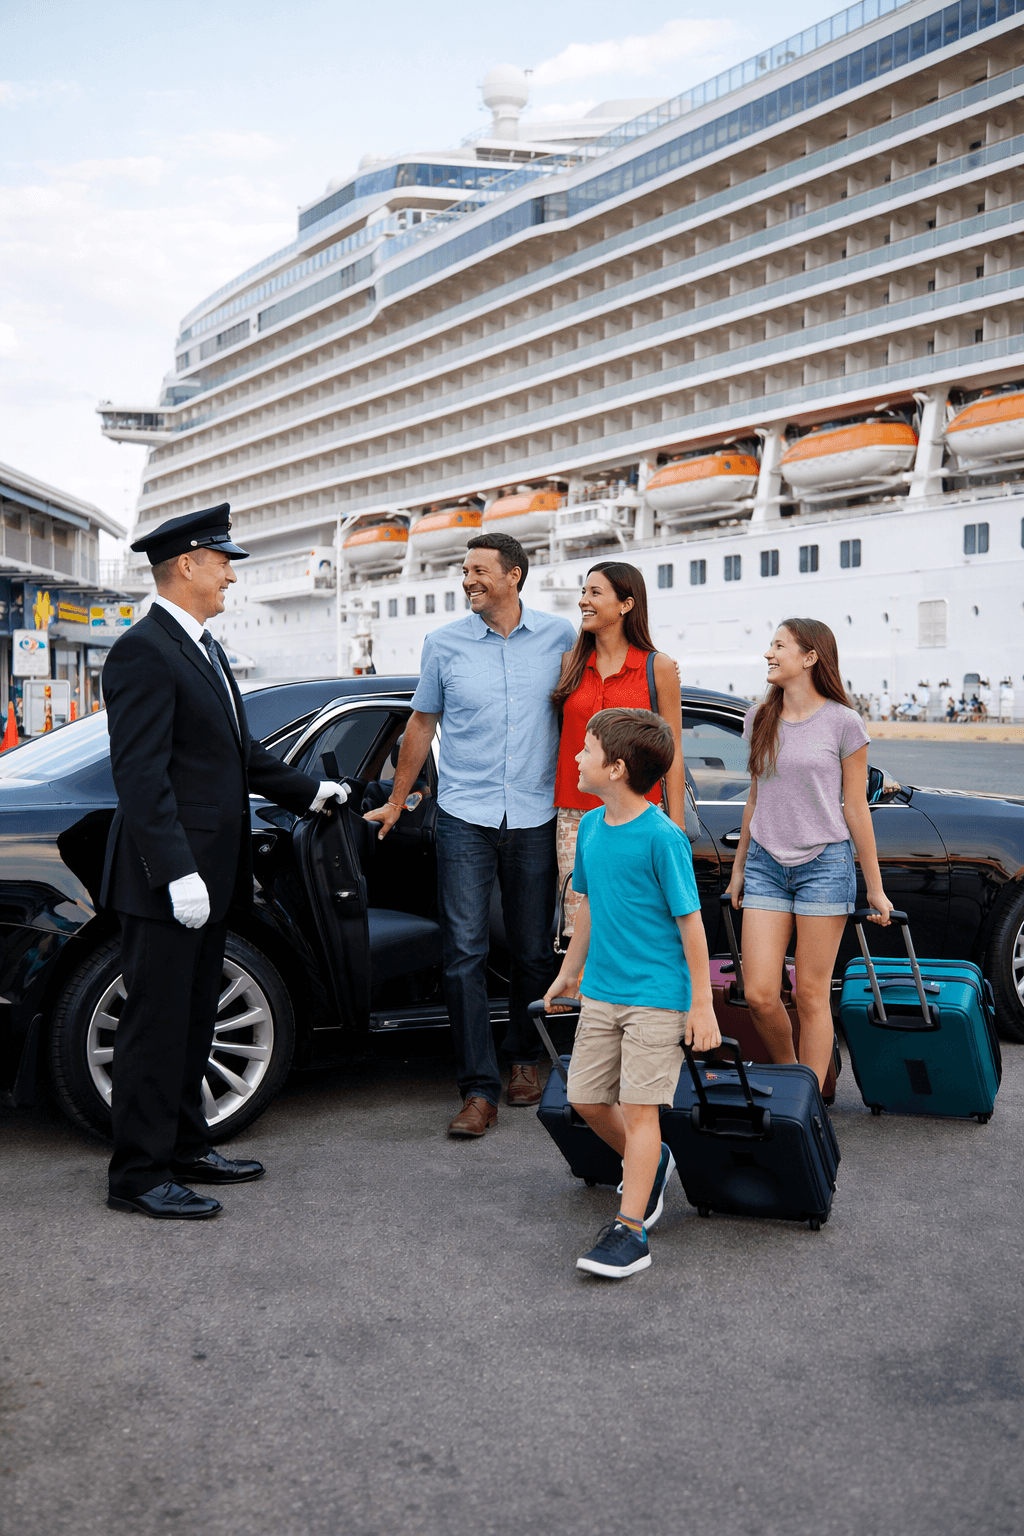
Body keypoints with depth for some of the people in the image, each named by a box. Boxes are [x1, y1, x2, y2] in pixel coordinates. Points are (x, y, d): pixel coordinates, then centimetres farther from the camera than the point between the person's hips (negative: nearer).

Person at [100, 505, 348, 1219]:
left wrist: (308, 790, 28)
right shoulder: (144, 651, -15)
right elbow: (140, 773, -21)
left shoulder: (205, 648, 16)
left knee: (193, 1019, 17)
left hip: (209, 873, 10)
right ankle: (139, 1174, 9)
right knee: (157, 1022, -1)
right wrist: (177, 871, -25)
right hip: (167, 882, -10)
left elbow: (240, 750, 24)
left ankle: (185, 1148, 29)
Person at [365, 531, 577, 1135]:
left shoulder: (560, 637, 3)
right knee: (465, 952, -6)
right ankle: (480, 1089, -2)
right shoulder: (445, 644, 4)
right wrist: (396, 803, 18)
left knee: (535, 952, 8)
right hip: (465, 818, 0)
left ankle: (525, 1056, 30)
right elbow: (422, 724, 15)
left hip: (536, 819, 0)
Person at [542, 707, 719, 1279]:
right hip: (602, 991, 7)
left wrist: (702, 1006, -12)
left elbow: (690, 922, -13)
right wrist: (570, 971, 25)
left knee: (638, 1106, -5)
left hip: (656, 996, -7)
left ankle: (630, 1229, 2)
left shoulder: (663, 837, -17)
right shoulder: (591, 826, 5)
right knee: (585, 1096, 11)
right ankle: (651, 1162, 37)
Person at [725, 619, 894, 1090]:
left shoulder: (842, 722, -4)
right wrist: (739, 868, 20)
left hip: (825, 863, -4)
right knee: (759, 995, -3)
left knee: (811, 996, 0)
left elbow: (856, 809, -1)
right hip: (765, 864, 4)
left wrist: (875, 888, 1)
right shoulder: (759, 719, 9)